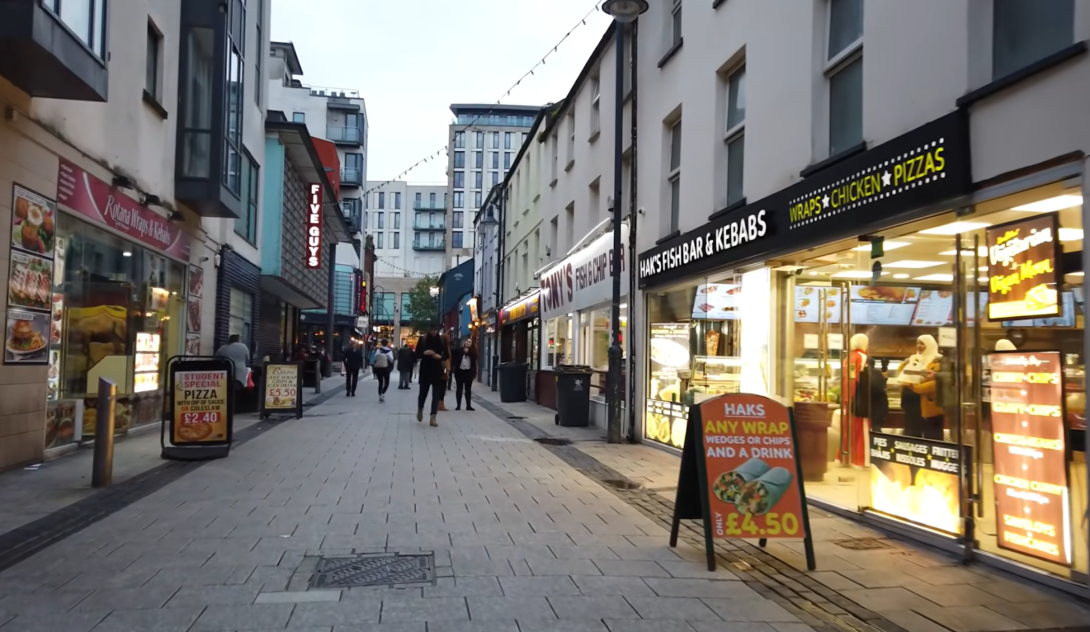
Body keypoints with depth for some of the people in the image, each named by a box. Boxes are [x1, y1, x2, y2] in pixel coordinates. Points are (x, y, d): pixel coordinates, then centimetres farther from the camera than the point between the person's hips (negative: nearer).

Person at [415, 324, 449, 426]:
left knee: (436, 394, -3)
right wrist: (424, 353, -20)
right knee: (423, 392, 5)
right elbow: (417, 355, -1)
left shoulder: (442, 340, 2)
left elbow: (447, 356, 6)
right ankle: (420, 409, 36)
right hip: (425, 370, -1)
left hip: (437, 370, 1)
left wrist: (440, 357, -15)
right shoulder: (422, 340, -1)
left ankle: (433, 417, -2)